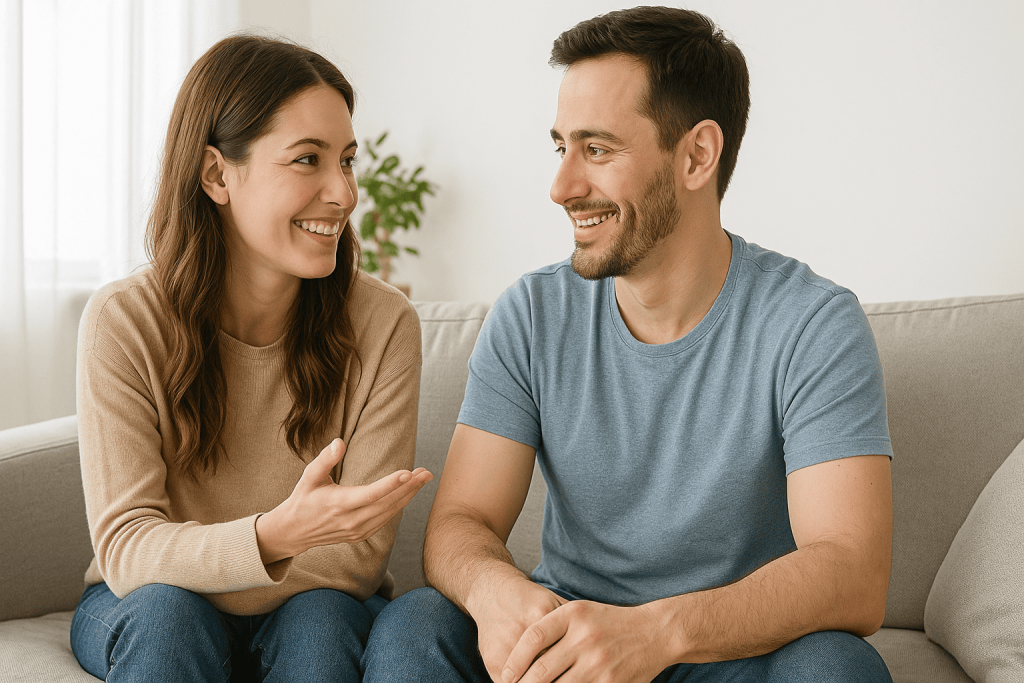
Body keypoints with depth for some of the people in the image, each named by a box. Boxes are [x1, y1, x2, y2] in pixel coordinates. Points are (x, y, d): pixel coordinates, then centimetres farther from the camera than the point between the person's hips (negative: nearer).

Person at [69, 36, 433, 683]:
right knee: (165, 611, -32)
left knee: (320, 616, -31)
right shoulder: (124, 322, -15)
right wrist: (276, 535, -40)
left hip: (315, 610, 1)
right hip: (144, 616, 0)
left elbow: (358, 555, -14)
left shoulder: (384, 324, -14)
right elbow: (126, 547, -21)